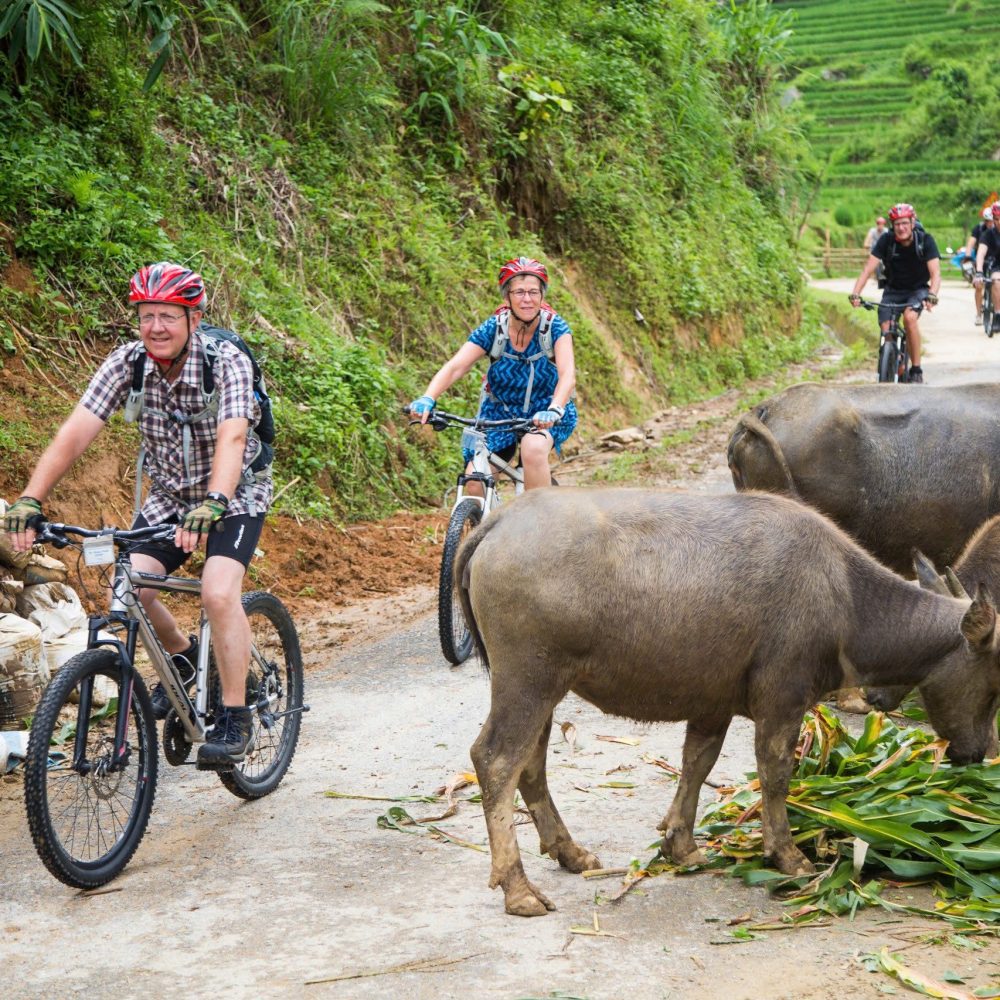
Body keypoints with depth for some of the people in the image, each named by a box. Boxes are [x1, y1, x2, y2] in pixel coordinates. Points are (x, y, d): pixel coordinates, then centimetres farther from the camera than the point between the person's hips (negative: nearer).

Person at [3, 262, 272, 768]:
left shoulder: (226, 362, -26)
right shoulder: (127, 362, -16)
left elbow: (230, 439, -41)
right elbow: (75, 432, -24)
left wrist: (212, 505, -58)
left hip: (233, 494, -4)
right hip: (168, 494, 5)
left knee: (218, 593, -26)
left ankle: (235, 719, -11)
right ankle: (183, 656, 19)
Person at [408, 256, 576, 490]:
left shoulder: (554, 327, -18)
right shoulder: (493, 328, -15)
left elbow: (568, 375, -32)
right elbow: (454, 367, -26)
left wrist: (554, 410, -52)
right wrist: (427, 399, -44)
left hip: (546, 415, -2)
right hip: (500, 412, 2)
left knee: (534, 449, -35)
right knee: (475, 483, -14)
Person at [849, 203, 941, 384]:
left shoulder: (925, 240, -19)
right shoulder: (886, 240, -16)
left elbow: (935, 273, -26)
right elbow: (868, 268, -20)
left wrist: (932, 295, -46)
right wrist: (855, 294, -35)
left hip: (918, 289, -2)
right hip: (893, 290, 2)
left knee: (909, 316, -31)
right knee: (886, 330, -16)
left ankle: (916, 370, -21)